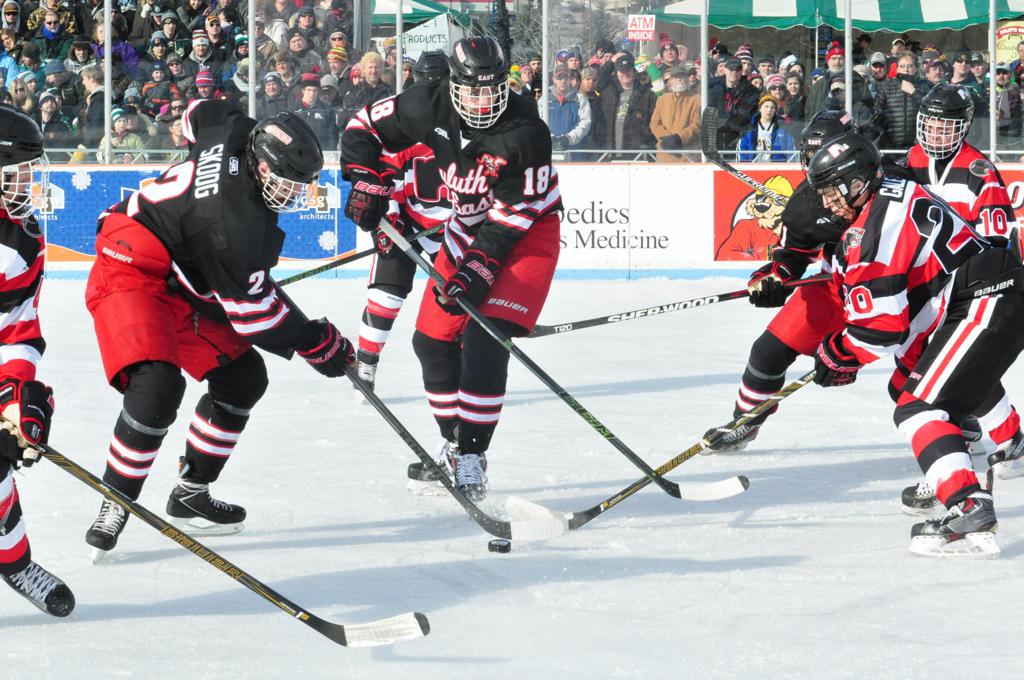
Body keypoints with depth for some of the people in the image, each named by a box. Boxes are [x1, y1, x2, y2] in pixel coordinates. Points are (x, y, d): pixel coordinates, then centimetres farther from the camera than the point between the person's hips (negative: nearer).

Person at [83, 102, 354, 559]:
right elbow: (253, 314, -23)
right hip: (130, 275, -11)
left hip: (180, 284, 11)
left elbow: (199, 114, 17)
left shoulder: (238, 133, -8)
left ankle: (190, 495, 21)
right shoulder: (239, 225, -31)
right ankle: (114, 508, -21)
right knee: (157, 384, -31)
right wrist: (318, 343, -10)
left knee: (242, 376, 10)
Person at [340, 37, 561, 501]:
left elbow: (513, 214, -27)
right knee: (433, 339, 4)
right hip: (468, 225, 6)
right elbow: (366, 127, 1)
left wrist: (478, 271, -32)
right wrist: (365, 184, -8)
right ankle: (453, 444, 23)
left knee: (485, 340, -20)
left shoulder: (526, 133, -28)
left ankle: (471, 455, -15)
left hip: (527, 233, -6)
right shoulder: (431, 108, -15)